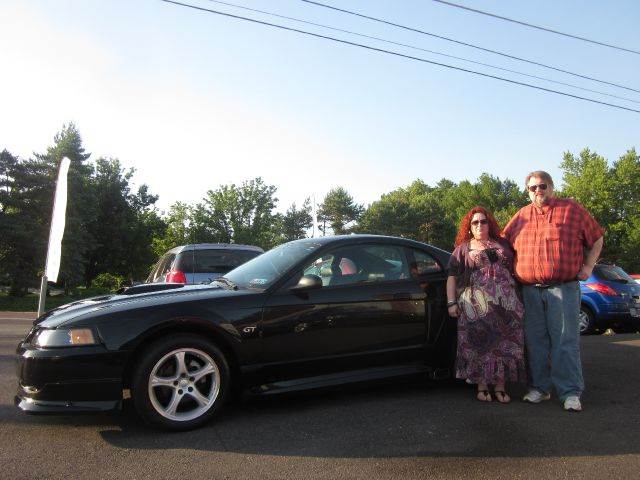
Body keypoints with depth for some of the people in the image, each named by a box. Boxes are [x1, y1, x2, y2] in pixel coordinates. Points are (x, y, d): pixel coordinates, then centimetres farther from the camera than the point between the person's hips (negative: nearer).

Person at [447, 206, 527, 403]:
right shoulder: (463, 249, 11)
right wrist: (451, 303, -3)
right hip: (476, 304, -2)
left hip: (506, 302, 2)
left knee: (505, 341, -1)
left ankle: (500, 386, 8)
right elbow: (452, 277, 6)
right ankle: (482, 386, 5)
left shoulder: (502, 244, 19)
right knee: (480, 341, -4)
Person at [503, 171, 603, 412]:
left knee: (565, 340, -3)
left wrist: (588, 267, 2)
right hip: (529, 290, 4)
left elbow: (596, 239, 11)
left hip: (563, 288, -3)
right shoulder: (521, 216, 13)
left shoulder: (572, 209, 5)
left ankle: (570, 392, 5)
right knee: (535, 341, 9)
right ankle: (539, 387, 20)